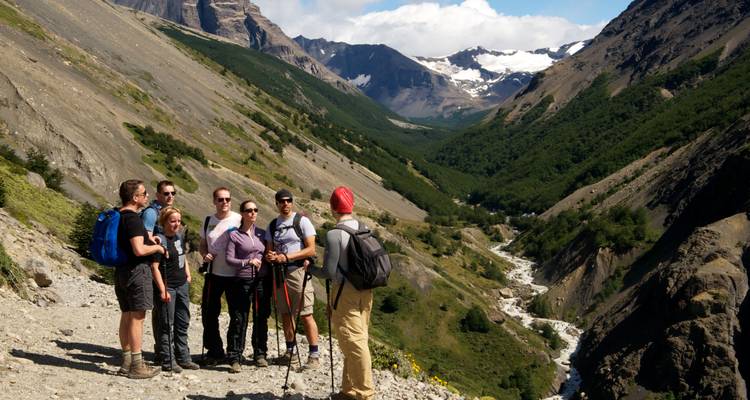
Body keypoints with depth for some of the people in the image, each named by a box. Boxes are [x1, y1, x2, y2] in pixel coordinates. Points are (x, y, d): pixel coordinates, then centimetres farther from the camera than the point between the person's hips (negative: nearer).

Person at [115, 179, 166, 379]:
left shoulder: (118, 216, 12)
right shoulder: (133, 218, -18)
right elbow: (139, 250, -25)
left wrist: (147, 238, 22)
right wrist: (157, 248, -8)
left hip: (121, 270, 10)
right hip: (137, 270, -10)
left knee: (126, 316, 14)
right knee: (137, 317, -5)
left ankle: (126, 362, 21)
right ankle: (137, 366, -1)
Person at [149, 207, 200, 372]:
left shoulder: (180, 237, 8)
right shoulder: (160, 240, -15)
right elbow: (154, 267, -18)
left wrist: (188, 275, 14)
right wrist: (162, 290, -21)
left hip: (182, 285, 8)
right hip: (168, 287, -8)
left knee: (183, 324, 15)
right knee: (167, 326, 1)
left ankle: (183, 358, 25)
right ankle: (168, 362, 8)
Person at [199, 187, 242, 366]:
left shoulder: (240, 220, -4)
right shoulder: (208, 221, 8)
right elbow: (202, 245, 18)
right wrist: (205, 255, -3)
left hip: (236, 275, -4)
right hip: (214, 274, 4)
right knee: (208, 313, 6)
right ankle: (214, 351, 20)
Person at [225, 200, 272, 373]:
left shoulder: (262, 233, 11)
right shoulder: (234, 235, 1)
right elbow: (229, 259, -6)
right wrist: (247, 262, -18)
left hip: (262, 281, 3)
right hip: (242, 281, -3)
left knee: (261, 318, 8)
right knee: (239, 319, -4)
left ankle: (260, 354, 20)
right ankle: (235, 358, 1)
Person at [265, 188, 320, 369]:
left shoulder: (302, 221, -3)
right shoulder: (273, 225, 15)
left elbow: (311, 250, -9)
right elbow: (270, 249, 18)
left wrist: (287, 257, -16)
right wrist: (270, 256, -8)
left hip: (298, 271, -6)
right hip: (279, 273, 6)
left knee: (306, 314, -8)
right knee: (286, 314, 11)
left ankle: (314, 355, -5)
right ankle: (290, 350, 24)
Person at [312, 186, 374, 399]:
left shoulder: (334, 234, -14)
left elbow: (329, 272, -15)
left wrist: (310, 269, 5)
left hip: (345, 292, -8)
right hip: (365, 291, 8)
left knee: (354, 342, -2)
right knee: (358, 340, 13)